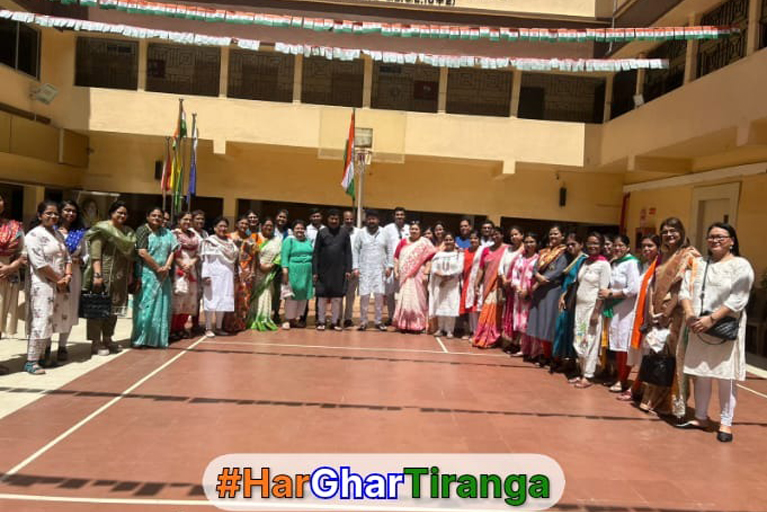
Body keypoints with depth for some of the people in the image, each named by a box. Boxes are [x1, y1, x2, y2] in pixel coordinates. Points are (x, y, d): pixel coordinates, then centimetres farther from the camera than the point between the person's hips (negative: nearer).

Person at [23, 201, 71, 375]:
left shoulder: (58, 234, 15)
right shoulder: (33, 235, -9)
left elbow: (67, 257, 15)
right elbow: (39, 263, -17)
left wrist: (67, 276, -3)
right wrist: (58, 279, -11)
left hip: (59, 285, 8)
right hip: (42, 285, -8)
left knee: (52, 321, 9)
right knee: (40, 321, -9)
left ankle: (41, 356, 18)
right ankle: (31, 361, -3)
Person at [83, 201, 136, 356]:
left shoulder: (127, 232, 14)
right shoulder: (102, 228, -7)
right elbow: (95, 254, -14)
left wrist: (131, 275, 12)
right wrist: (97, 274, -21)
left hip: (119, 277, 7)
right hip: (103, 275, -7)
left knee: (114, 308, 14)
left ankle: (107, 338, 26)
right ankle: (96, 342, 6)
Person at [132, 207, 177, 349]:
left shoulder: (166, 233, 13)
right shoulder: (143, 230, -4)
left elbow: (172, 250, 8)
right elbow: (142, 253, -14)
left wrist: (166, 267, -8)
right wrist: (158, 268, -12)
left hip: (163, 275, 6)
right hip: (147, 274, -6)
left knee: (161, 306, 6)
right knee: (145, 305, -4)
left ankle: (158, 338, 14)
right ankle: (140, 338, 3)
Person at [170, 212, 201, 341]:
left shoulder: (194, 235, 16)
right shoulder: (174, 234, -1)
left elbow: (198, 253, 11)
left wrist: (191, 263, -5)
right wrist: (183, 265, -12)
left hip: (191, 271, 6)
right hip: (178, 270, -6)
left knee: (189, 300, 6)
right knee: (177, 298, -9)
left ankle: (181, 327, 16)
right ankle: (172, 329, -1)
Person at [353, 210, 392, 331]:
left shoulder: (384, 233, 8)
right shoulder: (361, 233, 4)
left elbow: (389, 251, 9)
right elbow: (355, 250, 3)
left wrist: (390, 266, 1)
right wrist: (355, 267, -4)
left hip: (380, 270, 1)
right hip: (364, 269, -1)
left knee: (379, 294, -2)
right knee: (364, 295, -5)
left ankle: (379, 320, 10)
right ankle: (363, 321, 6)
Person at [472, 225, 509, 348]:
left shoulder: (507, 249, -6)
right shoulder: (486, 250, 11)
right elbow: (481, 268, 11)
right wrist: (476, 284, 6)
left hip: (498, 285, -5)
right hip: (487, 285, 5)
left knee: (493, 312, -3)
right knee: (485, 312, 10)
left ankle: (489, 339, 6)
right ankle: (481, 337, 18)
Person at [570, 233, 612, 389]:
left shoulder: (604, 264, -9)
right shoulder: (584, 261, 11)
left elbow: (603, 291, -13)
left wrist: (596, 312, -16)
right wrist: (573, 303, 9)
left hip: (592, 306, -6)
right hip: (580, 305, 7)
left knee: (590, 342, -1)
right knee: (578, 341, 9)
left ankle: (587, 377, 6)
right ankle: (582, 373, 19)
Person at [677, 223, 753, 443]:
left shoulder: (741, 266, -3)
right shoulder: (698, 263, 13)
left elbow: (737, 299, -12)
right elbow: (685, 289, 6)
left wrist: (711, 319, -18)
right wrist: (689, 314, -11)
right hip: (698, 327, 5)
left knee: (725, 377, -1)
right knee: (700, 375, 10)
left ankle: (725, 423, 8)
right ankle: (701, 417, 20)